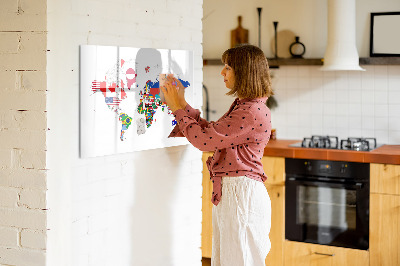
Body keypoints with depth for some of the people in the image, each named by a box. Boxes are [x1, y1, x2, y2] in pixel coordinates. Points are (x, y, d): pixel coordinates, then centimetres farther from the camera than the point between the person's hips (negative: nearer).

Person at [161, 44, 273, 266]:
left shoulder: (253, 112, -20)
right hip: (228, 192, 10)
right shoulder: (242, 106, 14)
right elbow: (211, 132, 17)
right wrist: (182, 104, 14)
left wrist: (178, 108, -8)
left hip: (241, 193, -10)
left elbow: (204, 140, -19)